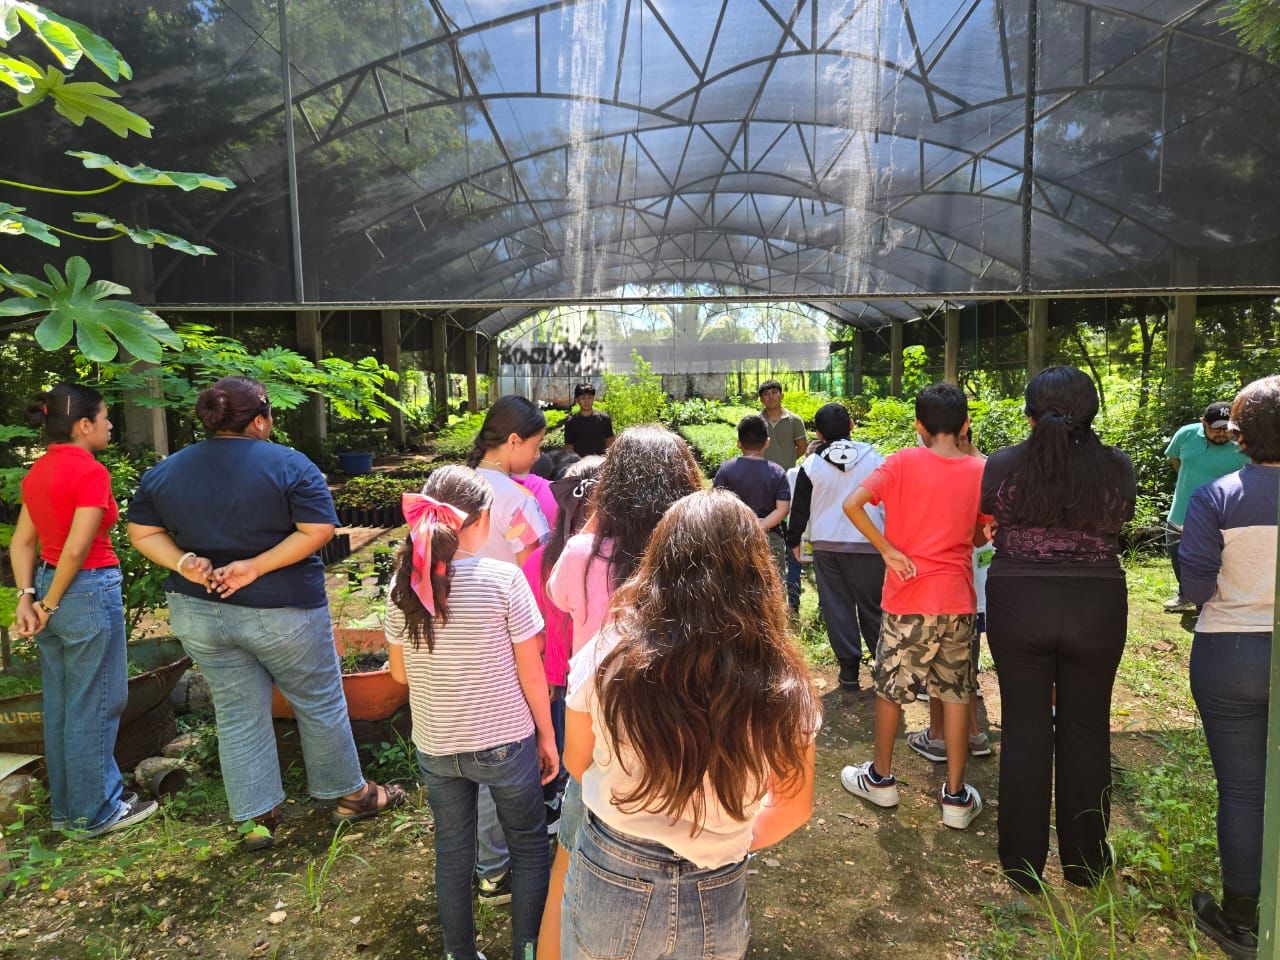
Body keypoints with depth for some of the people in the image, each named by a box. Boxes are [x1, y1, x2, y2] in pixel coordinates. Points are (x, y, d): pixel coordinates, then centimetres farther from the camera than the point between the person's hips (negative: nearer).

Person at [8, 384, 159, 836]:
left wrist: (27, 597, 3)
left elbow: (22, 542, 8)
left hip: (51, 586, 9)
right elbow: (77, 549, -21)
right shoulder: (91, 471, -17)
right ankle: (95, 811, 17)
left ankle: (66, 806, 30)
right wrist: (50, 604, -9)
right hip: (89, 592, -9)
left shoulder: (38, 471, 9)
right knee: (94, 707, 4)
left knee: (60, 707, 17)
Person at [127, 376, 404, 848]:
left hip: (199, 614, 5)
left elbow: (142, 533, 6)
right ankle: (350, 795, 27)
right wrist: (257, 567, -18)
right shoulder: (288, 465, -13)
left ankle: (255, 818, 23)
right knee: (319, 703, 13)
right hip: (281, 611, -4)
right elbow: (318, 530, -19)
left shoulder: (163, 471, 4)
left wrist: (183, 563, -8)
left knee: (237, 714, 15)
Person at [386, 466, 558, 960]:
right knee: (529, 847, 19)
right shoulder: (503, 578, -19)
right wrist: (546, 735, 2)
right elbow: (531, 673, -11)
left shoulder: (405, 582, -8)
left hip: (434, 745, 4)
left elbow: (400, 672, 2)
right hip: (505, 742, -3)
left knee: (452, 854, 21)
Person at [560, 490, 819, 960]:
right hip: (715, 899, 1)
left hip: (608, 882, 0)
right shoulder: (781, 686, -19)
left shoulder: (607, 657, -19)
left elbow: (577, 763, -1)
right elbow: (794, 807, -2)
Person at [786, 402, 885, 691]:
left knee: (836, 605, 7)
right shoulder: (873, 458, -3)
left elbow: (800, 507, 3)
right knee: (872, 605, 9)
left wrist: (794, 540, 15)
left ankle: (848, 666, 9)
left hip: (826, 543, 1)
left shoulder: (811, 465, -2)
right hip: (868, 543, 0)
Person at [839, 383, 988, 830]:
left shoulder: (903, 462, -9)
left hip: (907, 596, -2)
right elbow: (980, 536, 9)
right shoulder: (980, 471, -1)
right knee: (956, 693, 12)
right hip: (956, 598, 2)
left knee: (891, 688, 13)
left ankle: (880, 778, 28)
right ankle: (956, 796, 18)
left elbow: (852, 505, -20)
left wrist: (889, 551, -13)